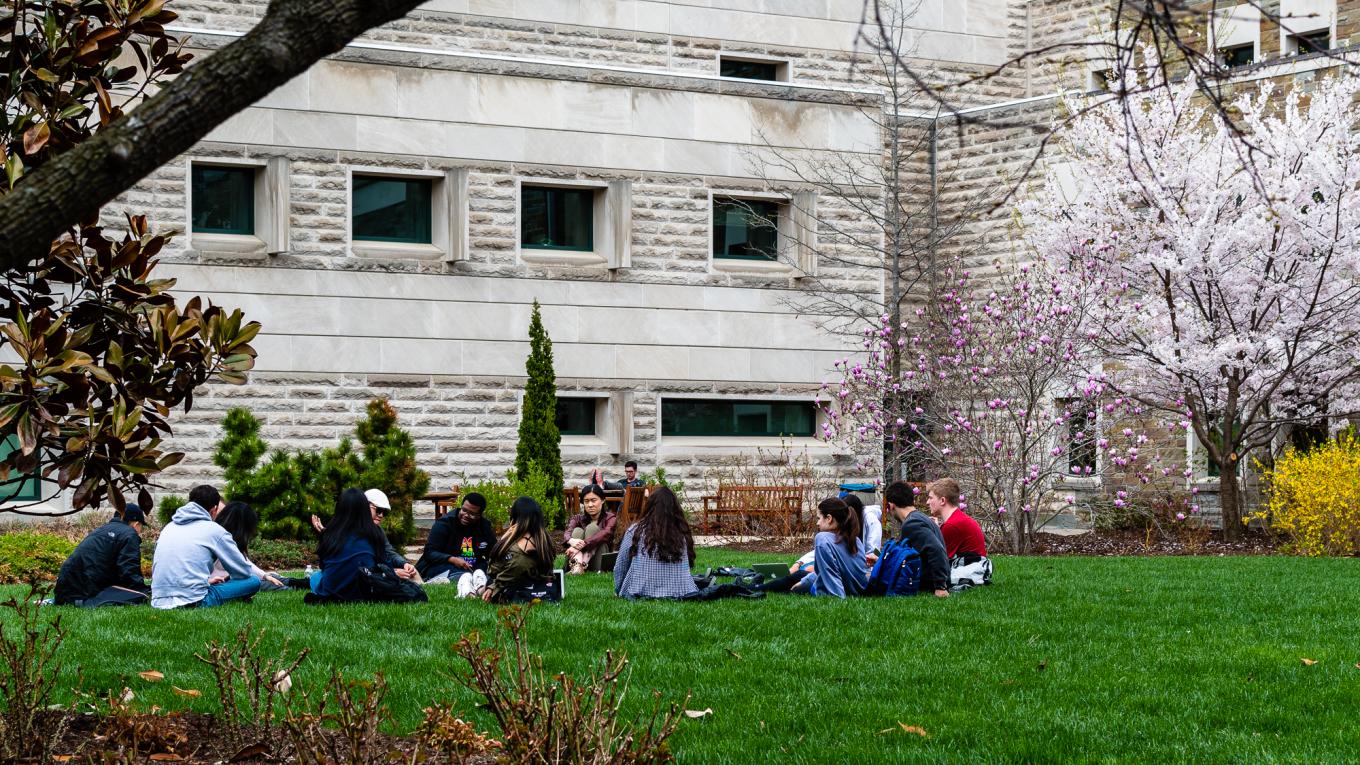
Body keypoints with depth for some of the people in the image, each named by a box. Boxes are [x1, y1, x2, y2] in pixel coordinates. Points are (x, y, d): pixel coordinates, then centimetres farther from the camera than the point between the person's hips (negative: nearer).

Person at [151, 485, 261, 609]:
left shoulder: (168, 527, 19)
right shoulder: (214, 530, 3)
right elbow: (244, 571, 8)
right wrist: (226, 577, 32)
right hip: (192, 602, -7)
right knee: (254, 581, 2)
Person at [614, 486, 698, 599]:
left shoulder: (635, 531, -3)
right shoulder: (682, 535, 1)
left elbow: (620, 568, 6)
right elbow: (688, 567, 9)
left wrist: (617, 591, 23)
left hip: (640, 594, -1)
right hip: (679, 594, 1)